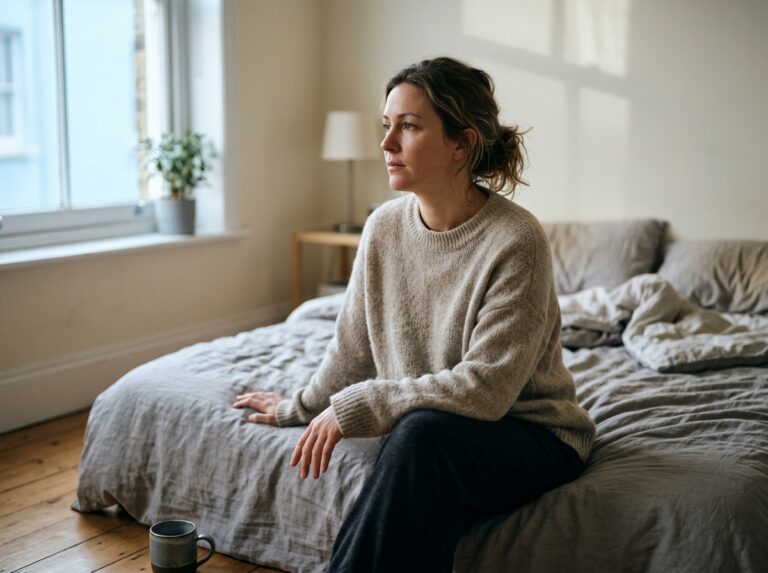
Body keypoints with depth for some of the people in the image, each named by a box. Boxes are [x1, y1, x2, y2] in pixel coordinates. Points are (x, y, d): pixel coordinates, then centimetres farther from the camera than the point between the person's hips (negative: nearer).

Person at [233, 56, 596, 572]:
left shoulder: (515, 241, -20)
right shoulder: (385, 227, -2)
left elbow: (485, 387, -22)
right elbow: (354, 345, 12)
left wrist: (356, 406, -21)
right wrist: (300, 408, 23)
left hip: (531, 433, -3)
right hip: (433, 435, 4)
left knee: (422, 432, -34)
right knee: (426, 511, -30)